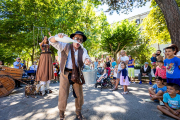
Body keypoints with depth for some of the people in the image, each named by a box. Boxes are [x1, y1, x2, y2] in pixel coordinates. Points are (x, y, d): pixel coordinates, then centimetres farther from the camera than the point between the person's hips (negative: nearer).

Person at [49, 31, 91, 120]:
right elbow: (52, 41, -8)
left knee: (79, 95, 11)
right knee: (63, 95, 3)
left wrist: (87, 60, -41)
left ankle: (78, 113, 38)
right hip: (65, 74, -1)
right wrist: (57, 37, -31)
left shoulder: (83, 50, 4)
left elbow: (85, 57, -15)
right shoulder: (65, 46, 2)